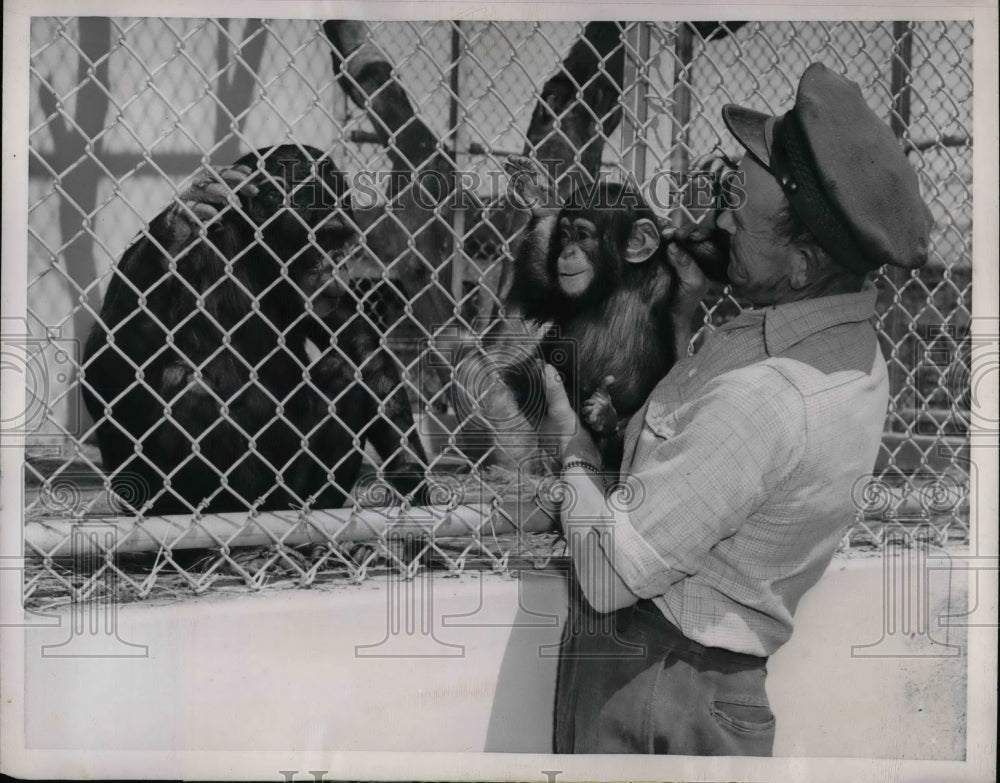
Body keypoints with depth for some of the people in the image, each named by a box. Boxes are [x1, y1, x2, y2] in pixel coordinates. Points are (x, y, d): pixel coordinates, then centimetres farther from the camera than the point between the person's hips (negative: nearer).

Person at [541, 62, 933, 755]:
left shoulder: (767, 401, -31)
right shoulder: (852, 351, -1)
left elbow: (609, 573, -25)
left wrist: (573, 448, -8)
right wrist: (686, 310, 3)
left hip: (647, 691, -9)